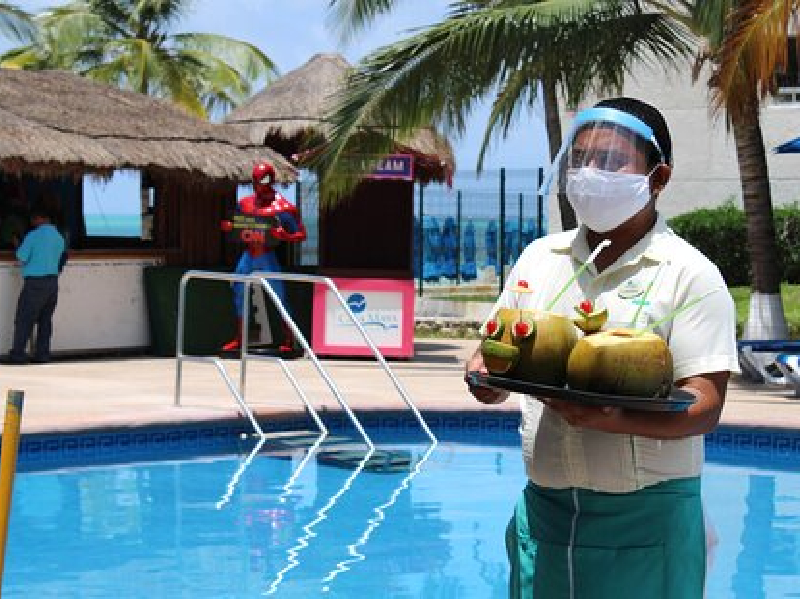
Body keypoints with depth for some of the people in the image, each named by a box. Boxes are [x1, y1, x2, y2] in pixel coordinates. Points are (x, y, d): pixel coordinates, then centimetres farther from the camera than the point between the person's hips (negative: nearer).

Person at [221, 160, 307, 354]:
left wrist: (284, 236, -26)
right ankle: (239, 339, 19)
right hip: (248, 254, 6)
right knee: (239, 293, 8)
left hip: (267, 257, -6)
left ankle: (288, 340, 3)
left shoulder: (283, 207, -9)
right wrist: (229, 227, -1)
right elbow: (238, 229, 21)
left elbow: (301, 234, -8)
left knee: (279, 297, -6)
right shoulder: (245, 203, 9)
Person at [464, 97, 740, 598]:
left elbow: (704, 407, -13)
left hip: (646, 517, -4)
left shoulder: (691, 275, -5)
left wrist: (615, 420, -30)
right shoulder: (539, 257, 11)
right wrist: (487, 378, -7)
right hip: (543, 508, 4)